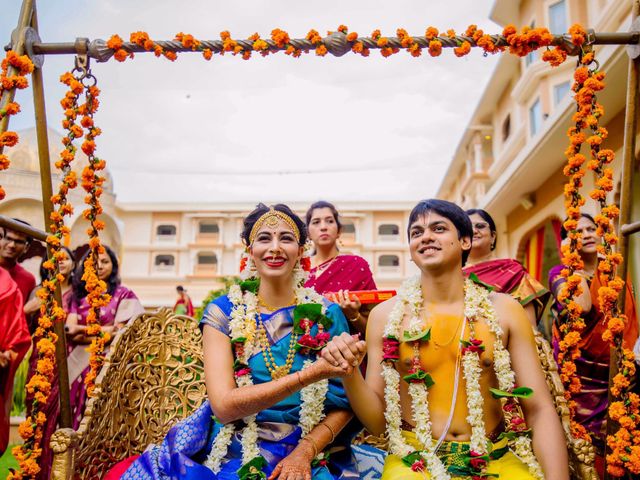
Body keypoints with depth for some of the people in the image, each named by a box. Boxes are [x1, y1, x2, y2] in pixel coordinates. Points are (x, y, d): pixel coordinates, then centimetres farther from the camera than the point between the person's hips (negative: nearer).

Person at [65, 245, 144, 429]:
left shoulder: (123, 294, 1)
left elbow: (119, 333, -7)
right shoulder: (79, 294, 13)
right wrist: (102, 330, -12)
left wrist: (82, 333, -4)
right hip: (78, 364, 4)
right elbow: (69, 329, 1)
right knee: (77, 417, 4)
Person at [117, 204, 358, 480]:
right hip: (229, 454, 0)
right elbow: (223, 405, -14)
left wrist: (305, 451, -13)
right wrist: (309, 374, -22)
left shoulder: (326, 314, -1)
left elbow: (345, 402, 3)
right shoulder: (223, 311, -4)